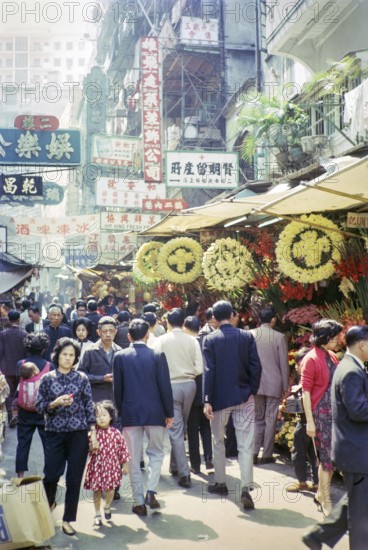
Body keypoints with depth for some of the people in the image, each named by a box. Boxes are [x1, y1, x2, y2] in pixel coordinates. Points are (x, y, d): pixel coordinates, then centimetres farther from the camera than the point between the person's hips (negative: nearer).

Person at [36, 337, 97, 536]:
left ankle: (67, 520, 16)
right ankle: (49, 503, 35)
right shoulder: (48, 378, 2)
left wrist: (93, 433, -1)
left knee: (74, 478, 1)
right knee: (51, 475, 2)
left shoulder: (82, 378, 2)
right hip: (55, 432, 0)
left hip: (78, 433, 0)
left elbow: (89, 407, 3)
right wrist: (56, 403, -17)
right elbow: (39, 406, 1)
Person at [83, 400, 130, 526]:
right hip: (97, 466, 0)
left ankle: (107, 507, 37)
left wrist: (125, 465, 5)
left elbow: (122, 449, 2)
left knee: (110, 489, 6)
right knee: (97, 490, 7)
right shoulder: (93, 433, -7)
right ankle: (97, 514, 24)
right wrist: (91, 448, -25)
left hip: (111, 465, 0)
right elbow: (87, 449, -2)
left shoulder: (115, 433, -5)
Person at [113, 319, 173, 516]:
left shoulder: (120, 356, -3)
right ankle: (150, 492, 4)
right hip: (155, 412, 0)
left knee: (134, 459, 7)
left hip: (130, 413, 1)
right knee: (156, 453, 18)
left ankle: (139, 502, 9)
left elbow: (117, 388, 1)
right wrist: (169, 413, 4)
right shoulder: (157, 356, -6)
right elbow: (165, 387, -5)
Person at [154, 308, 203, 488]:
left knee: (175, 430, 1)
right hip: (189, 385, 3)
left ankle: (184, 474, -3)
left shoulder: (161, 340, -7)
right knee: (180, 428, 18)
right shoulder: (192, 341, -2)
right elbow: (199, 368, -5)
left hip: (171, 385, -3)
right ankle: (175, 466, 30)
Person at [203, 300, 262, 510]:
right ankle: (246, 489, -7)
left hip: (220, 398, -1)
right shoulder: (247, 336, -1)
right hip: (244, 397, 1)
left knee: (218, 442, 17)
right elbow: (256, 367, -5)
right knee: (246, 445, 1)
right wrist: (253, 391, 5)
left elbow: (209, 371, -11)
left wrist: (207, 400, -9)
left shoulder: (210, 339, -6)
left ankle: (220, 483, 26)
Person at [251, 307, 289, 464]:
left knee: (258, 418, 13)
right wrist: (285, 386, 4)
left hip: (256, 383, 3)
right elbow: (284, 364, -5)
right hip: (274, 384, -2)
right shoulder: (279, 337, -7)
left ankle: (254, 453, 7)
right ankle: (267, 455, 9)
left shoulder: (250, 334, -1)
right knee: (270, 420, 5)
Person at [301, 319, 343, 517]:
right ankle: (326, 501, 12)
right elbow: (306, 391, -12)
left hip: (334, 413, 7)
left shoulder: (332, 357, 10)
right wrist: (309, 421, -15)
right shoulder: (311, 359, -11)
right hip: (320, 413, -7)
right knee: (327, 457, -1)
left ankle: (321, 495, 29)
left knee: (330, 456, 13)